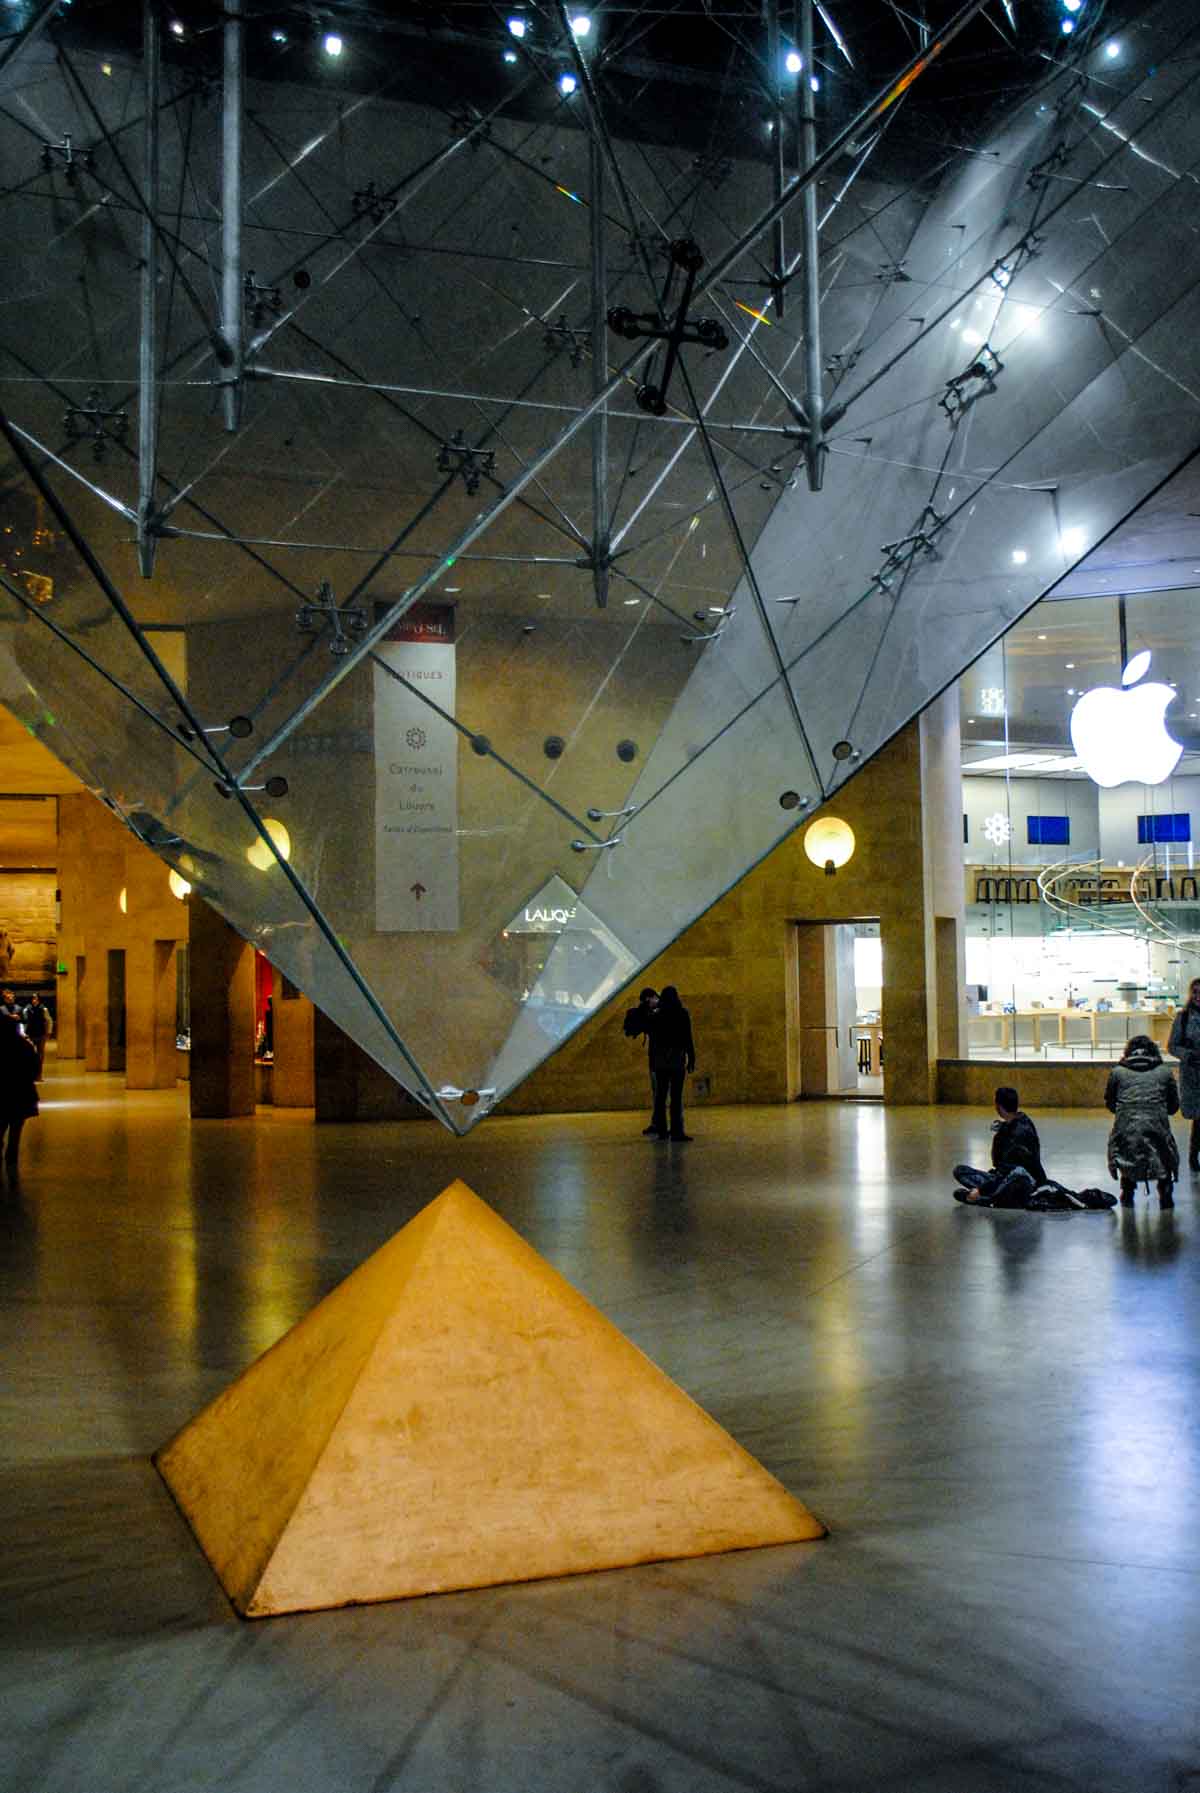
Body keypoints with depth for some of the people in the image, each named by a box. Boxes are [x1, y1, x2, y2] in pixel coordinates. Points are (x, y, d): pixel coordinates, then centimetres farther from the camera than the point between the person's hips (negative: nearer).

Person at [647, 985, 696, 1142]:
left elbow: (652, 1040, 6)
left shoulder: (656, 1015, 4)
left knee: (660, 1094, 8)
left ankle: (660, 1130, 6)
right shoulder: (682, 1013, -2)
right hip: (677, 1056, -3)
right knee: (676, 1095, -5)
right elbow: (687, 1038, -4)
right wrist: (691, 1058, 1)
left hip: (660, 1057, 3)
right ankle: (676, 1131, -12)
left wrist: (651, 1062, 12)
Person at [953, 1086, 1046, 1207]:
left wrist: (981, 1190, -23)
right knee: (959, 1170, -1)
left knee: (1019, 1172, -42)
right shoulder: (1004, 1127, 7)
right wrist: (996, 1134, 3)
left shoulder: (1023, 1130, -17)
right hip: (1004, 1179, 8)